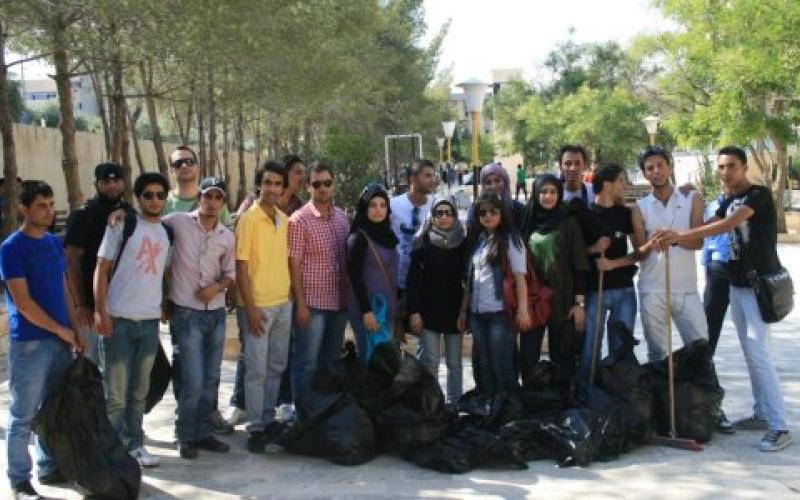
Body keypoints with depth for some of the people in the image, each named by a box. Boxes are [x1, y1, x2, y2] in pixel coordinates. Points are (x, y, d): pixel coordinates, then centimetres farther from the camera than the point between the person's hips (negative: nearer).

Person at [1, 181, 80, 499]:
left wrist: (76, 330, 10)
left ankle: (50, 467, 27)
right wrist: (60, 330, -11)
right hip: (29, 343, -7)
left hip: (60, 340, 7)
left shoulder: (54, 242, 10)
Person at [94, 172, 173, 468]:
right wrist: (101, 311, -13)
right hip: (119, 319, -5)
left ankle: (135, 444, 23)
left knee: (140, 391, 13)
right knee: (116, 393, 1)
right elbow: (101, 269, -6)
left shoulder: (167, 233, 11)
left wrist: (165, 305, 10)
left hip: (150, 321, 5)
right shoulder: (122, 226, -4)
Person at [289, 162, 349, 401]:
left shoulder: (341, 216, 8)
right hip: (312, 303, -6)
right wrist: (300, 303, -13)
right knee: (307, 363, 2)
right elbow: (294, 265, -10)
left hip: (339, 301, 6)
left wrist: (350, 296, 10)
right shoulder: (299, 220, -9)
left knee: (331, 361, 15)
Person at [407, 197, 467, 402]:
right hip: (429, 310, -2)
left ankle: (454, 403, 14)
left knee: (454, 363, 7)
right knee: (430, 362, -3)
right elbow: (413, 278, -2)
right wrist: (413, 311, -9)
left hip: (455, 310, 2)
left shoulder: (463, 243, 5)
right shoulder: (423, 242, 0)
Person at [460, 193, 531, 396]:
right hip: (476, 313, 6)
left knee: (502, 364, -3)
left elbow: (519, 276, -9)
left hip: (500, 312, -6)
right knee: (484, 364, 11)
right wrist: (463, 310, 13)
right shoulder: (476, 241, 14)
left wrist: (523, 309, -16)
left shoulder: (509, 240, -3)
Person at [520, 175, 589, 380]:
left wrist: (580, 302, -8)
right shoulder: (528, 223, 8)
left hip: (561, 301, -3)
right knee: (528, 355, 2)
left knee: (562, 356, 2)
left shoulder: (568, 224, 0)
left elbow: (579, 265, -3)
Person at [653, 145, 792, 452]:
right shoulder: (728, 202, 13)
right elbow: (709, 228, 4)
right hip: (737, 284, 8)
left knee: (758, 353, -13)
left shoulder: (759, 194, -13)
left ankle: (780, 427, -11)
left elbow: (728, 225, -27)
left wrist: (681, 234, -33)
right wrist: (674, 239, -15)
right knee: (750, 354, 12)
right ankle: (762, 413, 22)